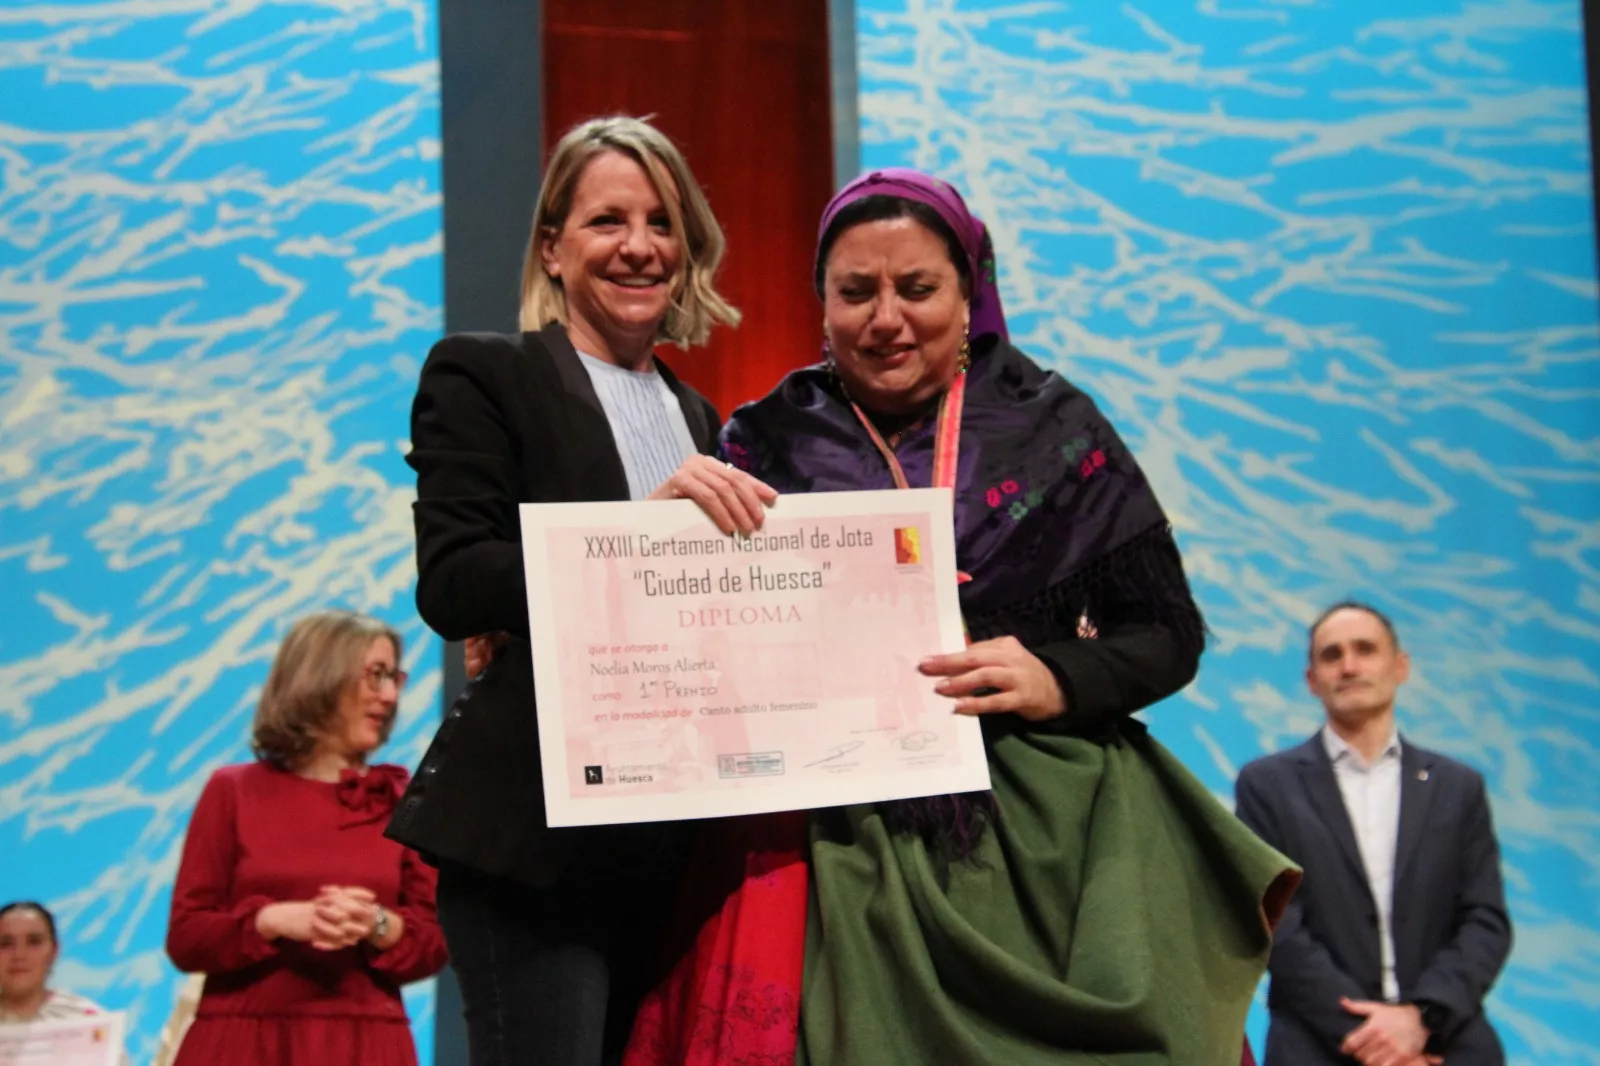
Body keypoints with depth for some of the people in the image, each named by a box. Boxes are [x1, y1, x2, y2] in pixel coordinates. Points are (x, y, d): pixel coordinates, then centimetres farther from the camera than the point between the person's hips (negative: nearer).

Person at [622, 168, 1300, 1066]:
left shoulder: (1054, 429, 5)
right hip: (842, 849, 0)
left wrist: (1060, 680, -12)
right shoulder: (771, 444, 7)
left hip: (1050, 837, 0)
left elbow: (1171, 633, 5)